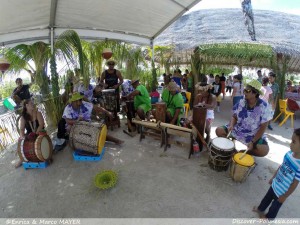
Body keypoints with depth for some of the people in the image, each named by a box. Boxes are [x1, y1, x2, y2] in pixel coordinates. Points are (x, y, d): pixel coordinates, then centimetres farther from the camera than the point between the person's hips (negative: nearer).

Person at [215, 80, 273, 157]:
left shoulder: (264, 107, -18)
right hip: (237, 130, 3)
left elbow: (263, 127, -14)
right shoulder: (241, 102, -8)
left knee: (264, 150, -26)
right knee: (219, 130, -13)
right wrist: (231, 125, -21)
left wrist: (252, 142, -19)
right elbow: (234, 116, 1)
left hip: (253, 135, -2)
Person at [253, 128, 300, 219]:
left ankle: (269, 217, 50)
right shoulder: (289, 153, -16)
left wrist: (285, 196, -11)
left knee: (275, 205, 23)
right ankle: (260, 209, 55)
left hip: (282, 192, -5)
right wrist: (273, 177, 13)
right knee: (267, 198, 29)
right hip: (275, 184, 6)